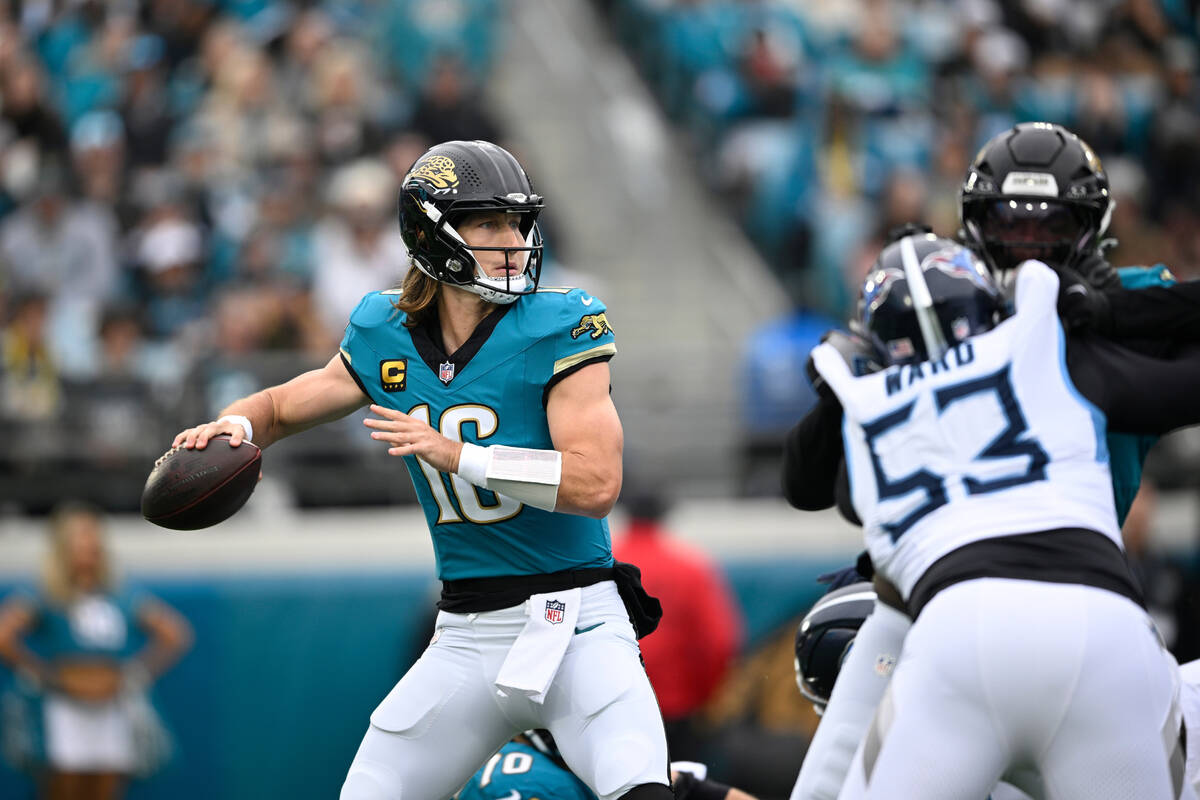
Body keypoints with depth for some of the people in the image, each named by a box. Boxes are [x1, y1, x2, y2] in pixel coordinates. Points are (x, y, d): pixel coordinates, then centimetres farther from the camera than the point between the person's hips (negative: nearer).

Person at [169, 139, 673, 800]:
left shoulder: (558, 328, -10)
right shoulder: (386, 337, 4)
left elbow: (596, 484, -19)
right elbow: (283, 407, 20)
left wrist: (457, 454, -25)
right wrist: (236, 426, -4)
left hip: (573, 622, -4)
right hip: (465, 639, 4)